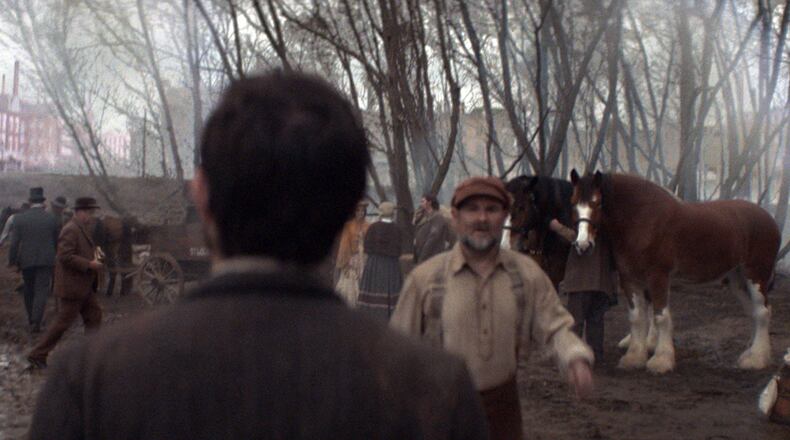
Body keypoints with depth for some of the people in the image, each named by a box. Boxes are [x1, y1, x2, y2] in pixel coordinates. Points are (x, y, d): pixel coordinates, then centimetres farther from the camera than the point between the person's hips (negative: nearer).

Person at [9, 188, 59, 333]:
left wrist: (12, 261, 1)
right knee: (41, 291, -2)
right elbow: (56, 241, 6)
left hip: (26, 260, 1)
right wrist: (55, 256, 24)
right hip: (46, 260, -1)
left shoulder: (19, 218, -5)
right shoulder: (51, 219, -4)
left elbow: (14, 242, -6)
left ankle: (31, 318, 28)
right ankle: (36, 321, -15)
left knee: (29, 290, 18)